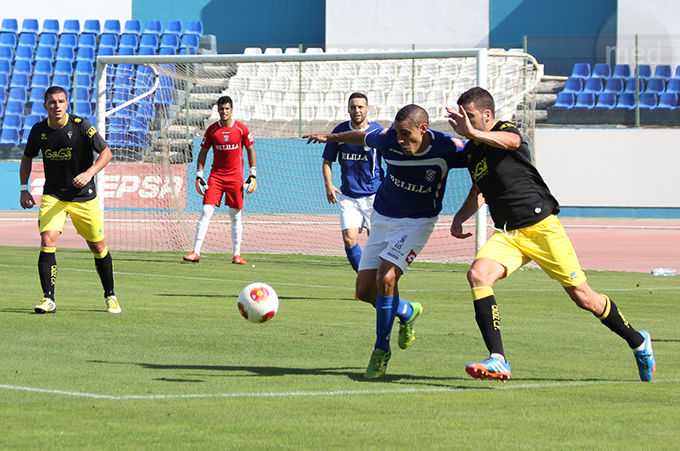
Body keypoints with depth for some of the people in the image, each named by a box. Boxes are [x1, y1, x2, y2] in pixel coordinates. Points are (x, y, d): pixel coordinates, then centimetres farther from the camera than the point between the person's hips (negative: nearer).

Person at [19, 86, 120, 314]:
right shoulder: (39, 130, -4)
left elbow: (106, 152, -11)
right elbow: (27, 158, 13)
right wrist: (24, 189, 5)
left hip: (84, 197, -1)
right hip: (53, 196, 1)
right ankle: (48, 299, -13)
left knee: (98, 246, 5)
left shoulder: (81, 126, -13)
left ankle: (110, 295, 25)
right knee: (47, 240, -18)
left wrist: (90, 173, -27)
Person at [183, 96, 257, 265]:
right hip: (216, 176, 1)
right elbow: (203, 152, 8)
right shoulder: (212, 130, 1)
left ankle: (237, 254, 11)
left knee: (235, 216, 4)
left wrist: (253, 174, 1)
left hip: (235, 177, -1)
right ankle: (196, 252, -11)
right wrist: (199, 175, 0)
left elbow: (250, 150, 6)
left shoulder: (241, 129, -1)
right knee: (206, 211, -9)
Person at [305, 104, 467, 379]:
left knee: (386, 278, -23)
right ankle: (407, 312, 31)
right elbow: (362, 138, 7)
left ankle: (381, 350, -7)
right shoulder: (389, 140, -16)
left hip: (417, 221, -4)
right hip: (382, 219, 4)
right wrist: (331, 137, 22)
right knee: (365, 290, -1)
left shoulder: (447, 149, -23)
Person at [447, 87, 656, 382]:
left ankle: (638, 342, 23)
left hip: (541, 227, -6)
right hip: (506, 235, 6)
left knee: (583, 298, -1)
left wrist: (473, 134, -51)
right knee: (478, 275, -23)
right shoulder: (471, 150, 13)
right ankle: (497, 361, -27)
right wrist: (460, 216, 13)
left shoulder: (505, 130, -10)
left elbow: (511, 141, -37)